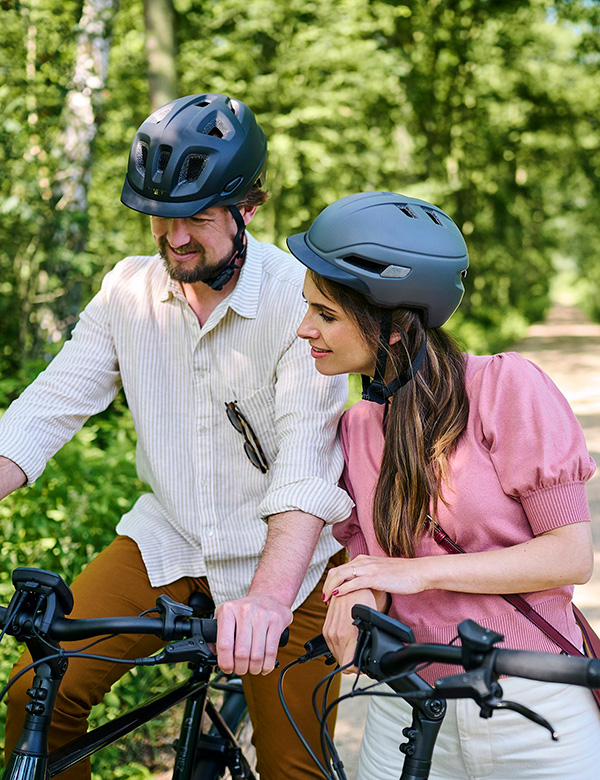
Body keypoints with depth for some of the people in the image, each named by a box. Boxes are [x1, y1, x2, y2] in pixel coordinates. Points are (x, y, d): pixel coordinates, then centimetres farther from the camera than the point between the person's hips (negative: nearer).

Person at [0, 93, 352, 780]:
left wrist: (268, 598, -45)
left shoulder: (301, 299, -19)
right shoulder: (129, 289, -4)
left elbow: (307, 463, -30)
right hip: (166, 540, 4)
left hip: (281, 556, -3)